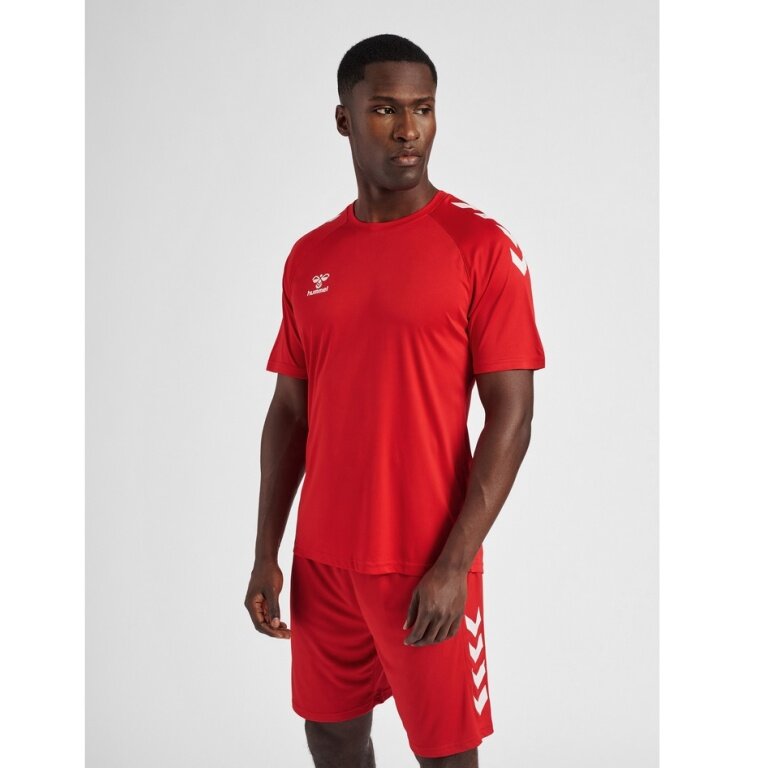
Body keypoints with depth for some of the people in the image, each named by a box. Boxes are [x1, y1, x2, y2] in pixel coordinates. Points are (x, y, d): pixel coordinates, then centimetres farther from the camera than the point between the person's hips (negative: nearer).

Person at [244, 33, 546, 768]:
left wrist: (453, 564, -17)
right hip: (322, 559, 5)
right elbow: (289, 412, 10)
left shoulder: (482, 246, -9)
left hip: (428, 562, -4)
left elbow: (511, 415, -11)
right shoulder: (309, 257, 5)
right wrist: (265, 554, 4)